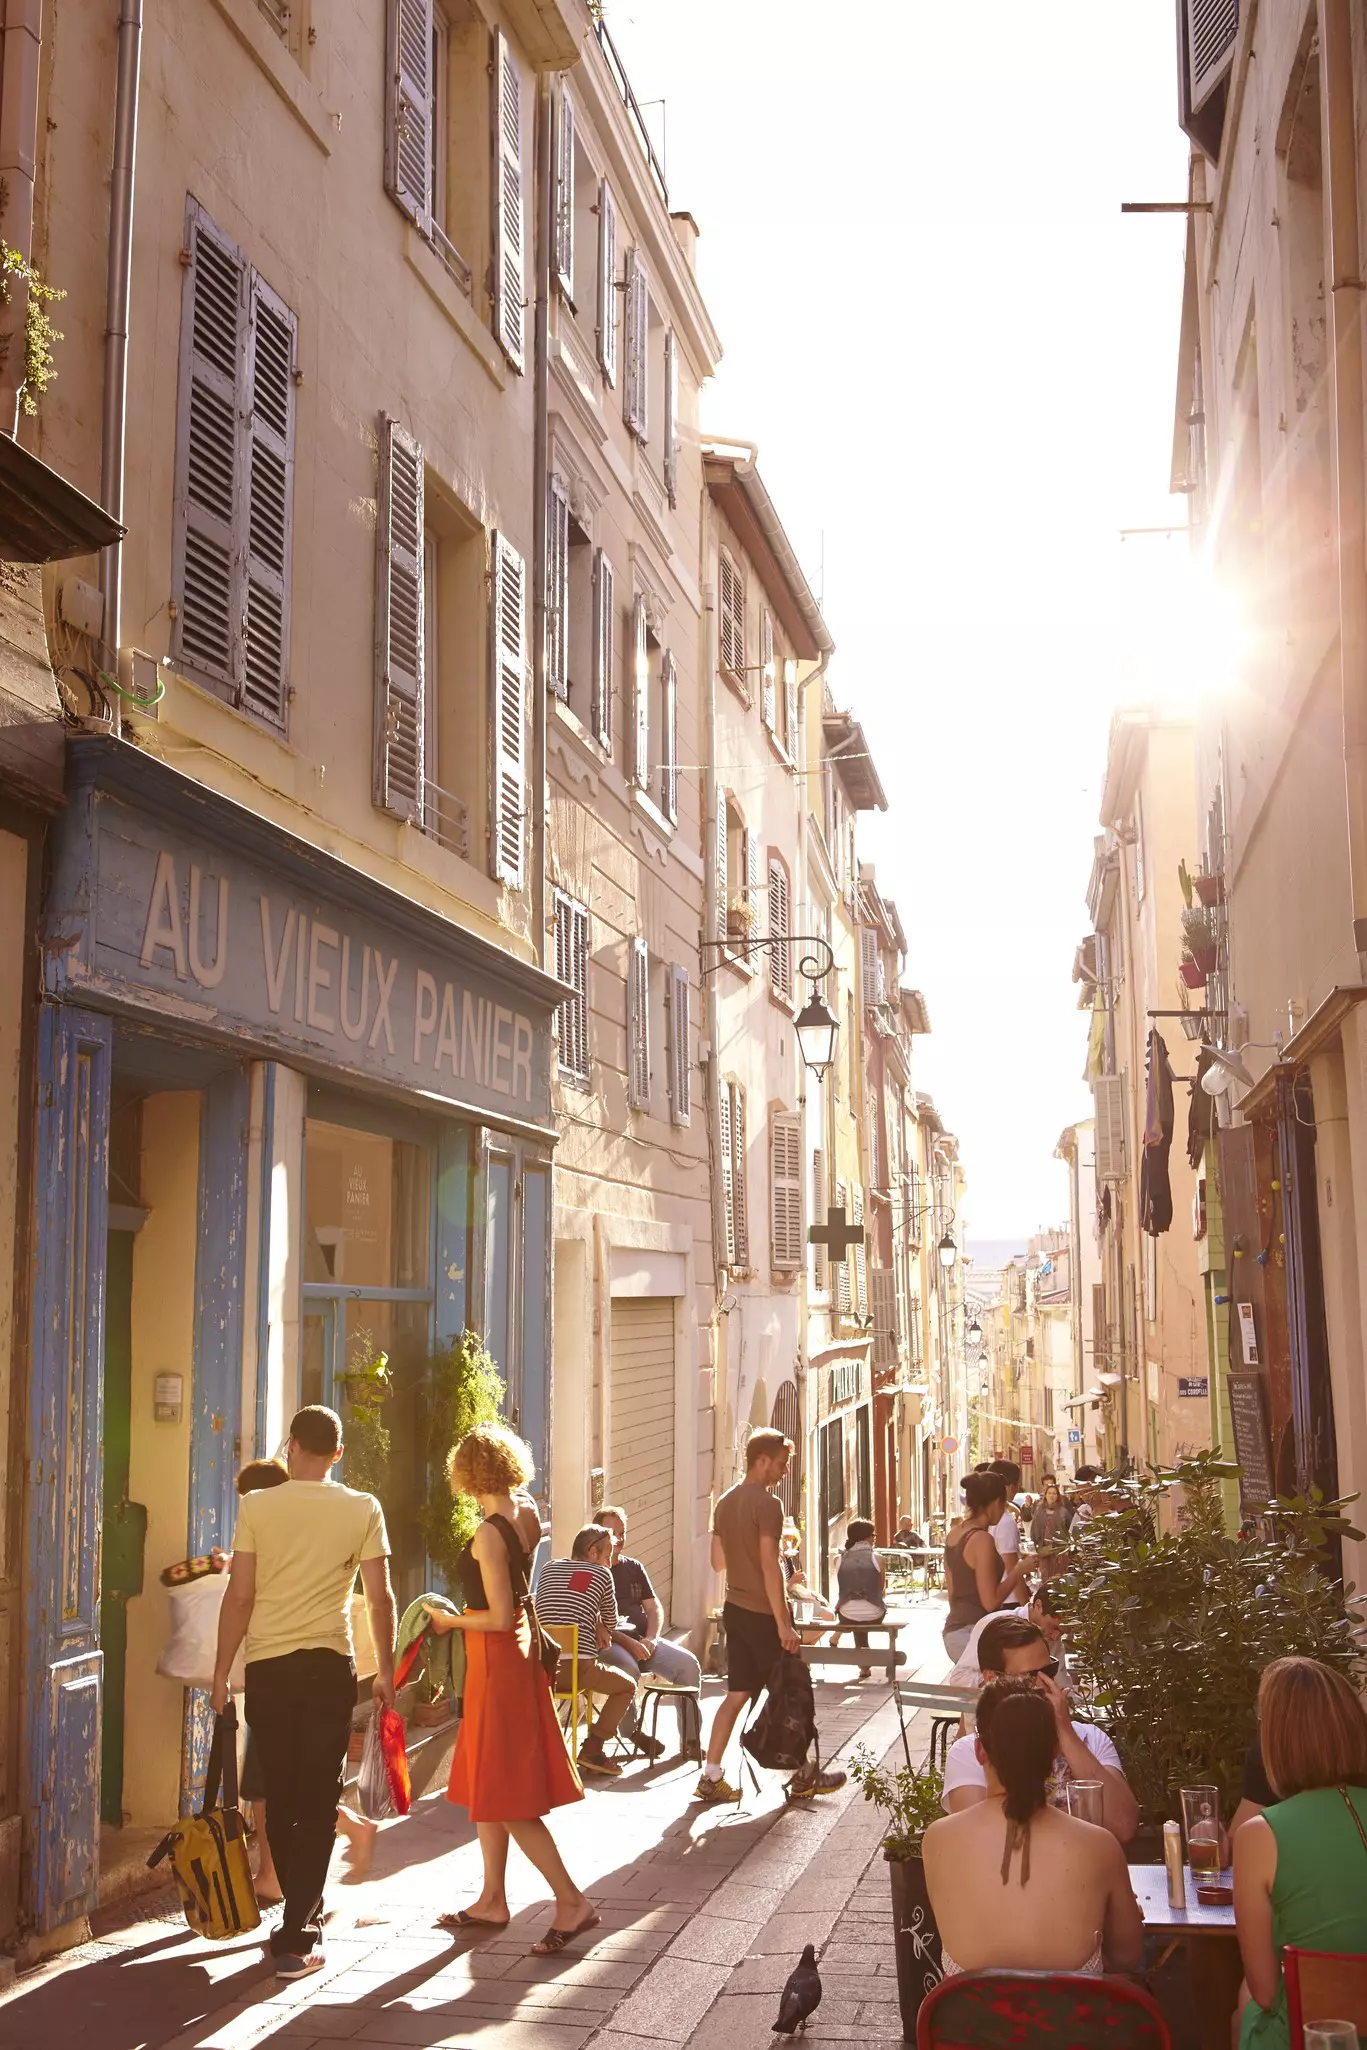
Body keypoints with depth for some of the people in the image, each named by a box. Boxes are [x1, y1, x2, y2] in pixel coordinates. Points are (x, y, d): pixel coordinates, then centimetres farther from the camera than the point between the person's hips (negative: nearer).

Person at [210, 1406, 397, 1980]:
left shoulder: (257, 1506, -3)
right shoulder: (363, 1509, -2)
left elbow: (240, 1596, -4)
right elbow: (380, 1598, -2)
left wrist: (221, 1672, 4)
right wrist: (386, 1670, 10)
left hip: (267, 1667, 1)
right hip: (331, 1666, -1)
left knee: (280, 1799, 16)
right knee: (318, 1803, 4)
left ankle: (302, 1914, 30)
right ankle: (296, 1938, -1)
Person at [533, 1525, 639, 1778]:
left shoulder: (549, 1567, 16)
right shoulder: (601, 1574, 5)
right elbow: (611, 1621, 18)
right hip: (577, 1667, -5)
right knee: (628, 1686, 19)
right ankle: (592, 1748, 4)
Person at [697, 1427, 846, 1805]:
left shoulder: (726, 1502, 10)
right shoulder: (768, 1504, -16)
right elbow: (769, 1567, -21)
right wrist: (784, 1623, -19)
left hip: (734, 1610, 8)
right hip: (762, 1613, -8)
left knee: (737, 1694, 9)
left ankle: (711, 1777, 6)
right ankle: (802, 1776, 17)